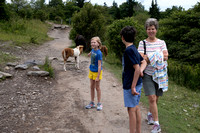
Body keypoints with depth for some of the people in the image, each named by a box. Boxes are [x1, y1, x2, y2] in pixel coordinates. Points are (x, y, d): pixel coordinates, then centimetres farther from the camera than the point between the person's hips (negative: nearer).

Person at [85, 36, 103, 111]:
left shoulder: (99, 53, -24)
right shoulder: (93, 50, -4)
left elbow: (99, 66, -25)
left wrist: (98, 77, -26)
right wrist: (89, 54, 41)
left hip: (97, 72, -7)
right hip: (91, 71, 7)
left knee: (97, 87, 3)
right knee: (92, 87, 12)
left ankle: (99, 104, 17)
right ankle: (92, 103, 24)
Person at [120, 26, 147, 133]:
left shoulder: (129, 50, -18)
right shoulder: (134, 49, 11)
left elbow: (137, 69, -22)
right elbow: (144, 62, 18)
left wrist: (133, 87, -21)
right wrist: (141, 70, -3)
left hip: (131, 85, -9)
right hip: (137, 84, 9)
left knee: (131, 110, -1)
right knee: (136, 108, 17)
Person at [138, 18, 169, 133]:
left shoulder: (161, 42, 6)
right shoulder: (142, 43, 1)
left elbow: (166, 56, -7)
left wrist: (149, 57, -18)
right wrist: (158, 57, -14)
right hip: (148, 74, -2)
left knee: (156, 98, 12)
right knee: (152, 98, -9)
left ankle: (150, 114, 39)